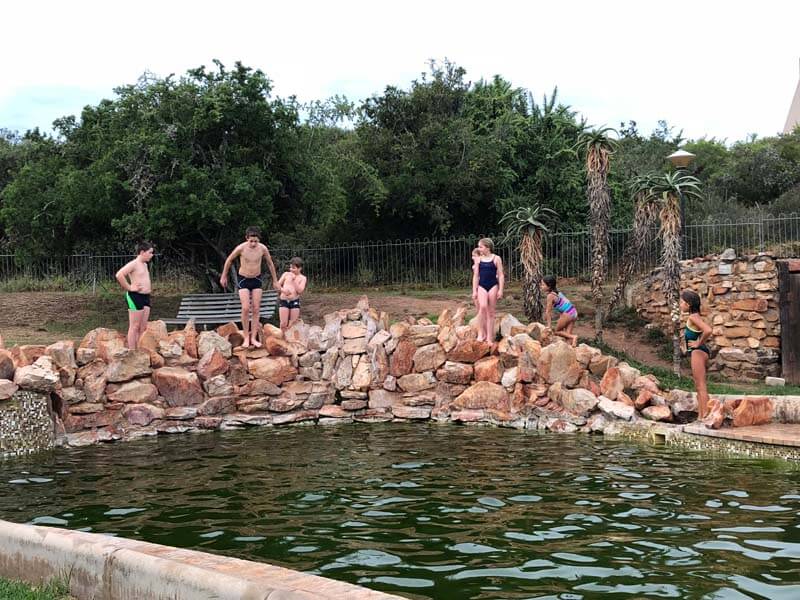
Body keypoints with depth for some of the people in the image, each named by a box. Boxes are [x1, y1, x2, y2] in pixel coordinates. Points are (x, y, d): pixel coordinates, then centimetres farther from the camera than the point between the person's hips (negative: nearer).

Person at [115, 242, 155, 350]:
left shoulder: (144, 265, 18)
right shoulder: (133, 264, -11)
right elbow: (119, 275, -24)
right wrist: (129, 287, -18)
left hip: (146, 297, 9)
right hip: (135, 297, -9)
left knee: (143, 327, 9)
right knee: (135, 327, -5)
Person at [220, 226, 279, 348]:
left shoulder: (263, 248, -14)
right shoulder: (241, 248, -20)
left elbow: (270, 263, 4)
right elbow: (229, 260, -2)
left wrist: (275, 280, 10)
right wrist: (224, 276, 7)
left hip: (256, 280, 2)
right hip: (243, 279, -2)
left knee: (256, 309, -1)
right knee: (246, 308, -14)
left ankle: (254, 338, 5)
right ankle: (246, 337, -2)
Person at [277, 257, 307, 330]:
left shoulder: (302, 278, 3)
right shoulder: (286, 274, 10)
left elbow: (300, 290, -9)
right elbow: (278, 284, 9)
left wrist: (294, 280, -12)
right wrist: (283, 290, -11)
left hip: (295, 301, -1)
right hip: (284, 301, 1)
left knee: (293, 324, 1)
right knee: (283, 324, -6)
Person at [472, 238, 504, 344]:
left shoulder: (496, 259, -1)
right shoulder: (479, 259, 8)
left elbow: (501, 275, -1)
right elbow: (476, 276, 10)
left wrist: (500, 290, -7)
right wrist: (474, 291, 5)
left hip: (493, 286, -1)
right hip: (481, 286, 2)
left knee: (490, 312, 3)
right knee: (483, 307, -23)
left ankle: (489, 337, 8)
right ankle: (481, 333, -18)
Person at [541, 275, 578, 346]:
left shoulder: (550, 296, -11)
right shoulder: (556, 292, 15)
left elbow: (548, 312, -8)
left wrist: (549, 325, -5)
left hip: (567, 314, -9)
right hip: (573, 312, 9)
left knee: (556, 331, 6)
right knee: (567, 334, 6)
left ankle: (573, 337, -10)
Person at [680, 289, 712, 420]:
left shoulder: (693, 317, -16)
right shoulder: (695, 317, 13)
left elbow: (708, 330, -31)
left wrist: (699, 343, -18)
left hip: (697, 352, -11)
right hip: (697, 352, 11)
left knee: (701, 386, -9)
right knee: (699, 386, 13)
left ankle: (704, 416, -8)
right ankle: (700, 416, 18)